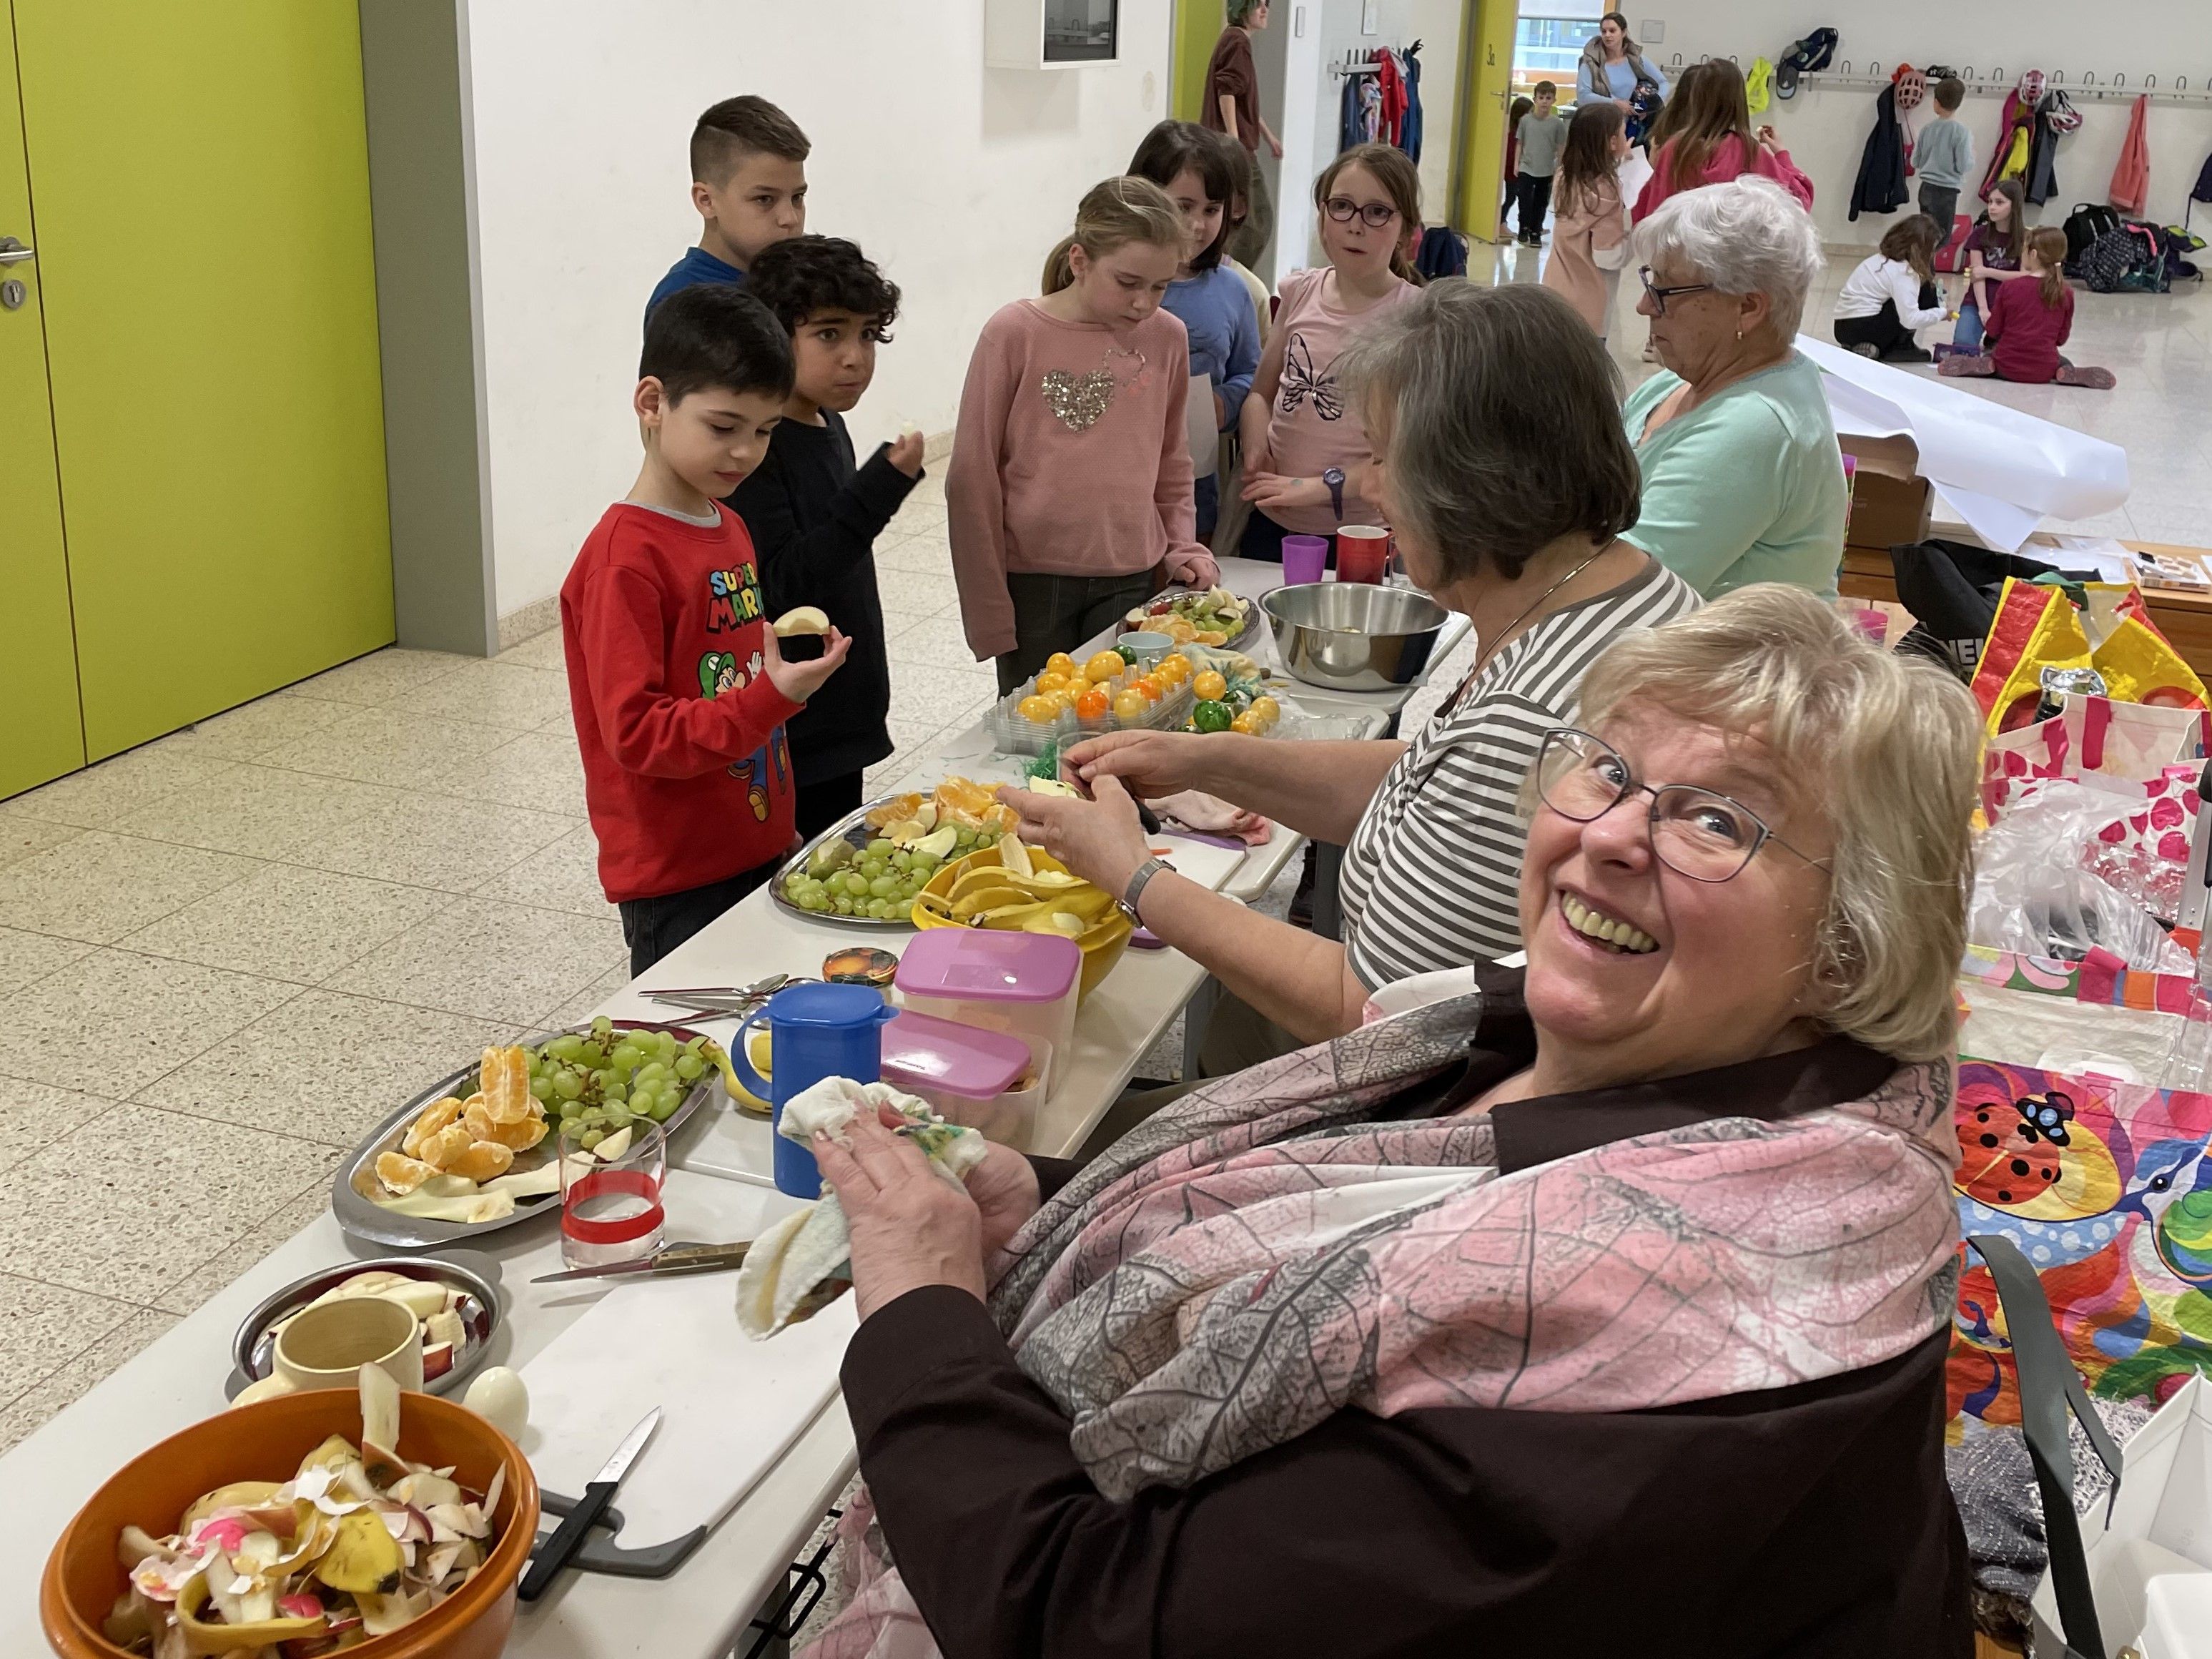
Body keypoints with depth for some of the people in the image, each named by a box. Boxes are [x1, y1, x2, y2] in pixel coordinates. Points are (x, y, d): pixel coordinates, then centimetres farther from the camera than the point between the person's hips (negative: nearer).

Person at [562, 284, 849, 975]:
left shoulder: (728, 528, 9)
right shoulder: (624, 559, -17)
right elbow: (637, 735, -21)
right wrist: (774, 696, -28)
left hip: (755, 849, 8)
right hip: (677, 879, -8)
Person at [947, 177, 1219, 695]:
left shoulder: (1167, 337, 2)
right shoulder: (1015, 333, -9)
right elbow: (972, 478, -6)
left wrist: (1180, 545, 7)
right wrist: (990, 614, -7)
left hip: (1131, 580, 3)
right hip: (1032, 580, -3)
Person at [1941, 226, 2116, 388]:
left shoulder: (2010, 288, -10)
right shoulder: (2066, 294, -4)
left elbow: (1993, 331, -2)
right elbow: (2061, 338, 4)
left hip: (2008, 367, -1)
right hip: (2044, 371, 1)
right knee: (2063, 364, 34)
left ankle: (1986, 365, -4)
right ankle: (2065, 374, -1)